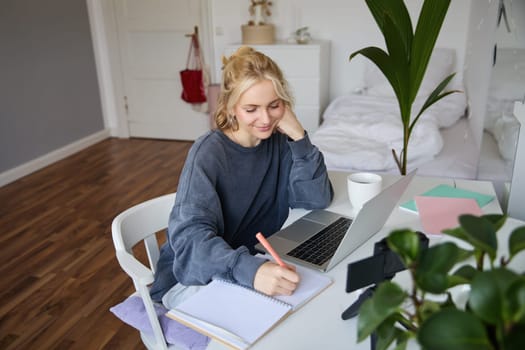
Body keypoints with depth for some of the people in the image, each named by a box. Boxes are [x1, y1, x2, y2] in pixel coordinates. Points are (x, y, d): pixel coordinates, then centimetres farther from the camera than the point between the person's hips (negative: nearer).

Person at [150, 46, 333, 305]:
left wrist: (299, 136, -19)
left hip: (257, 261, 6)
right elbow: (190, 234, -33)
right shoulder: (209, 152, -21)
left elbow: (318, 199, -9)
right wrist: (250, 270, -50)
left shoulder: (279, 143, -4)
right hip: (193, 280, -6)